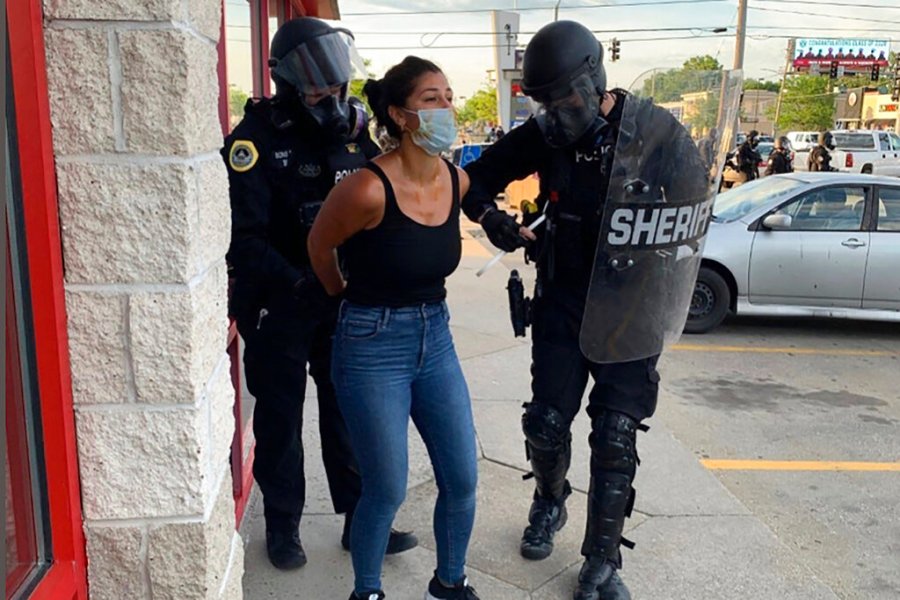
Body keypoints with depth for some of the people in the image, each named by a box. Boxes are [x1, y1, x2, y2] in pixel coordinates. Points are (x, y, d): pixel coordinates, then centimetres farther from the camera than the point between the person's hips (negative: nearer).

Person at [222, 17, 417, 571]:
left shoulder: (354, 126, 1)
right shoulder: (256, 139, -14)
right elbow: (243, 238, -20)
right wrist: (295, 282, -32)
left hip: (344, 298, 4)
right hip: (279, 303, -4)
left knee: (349, 412, 12)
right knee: (280, 417, 11)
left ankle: (360, 520, 27)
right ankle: (283, 525, 29)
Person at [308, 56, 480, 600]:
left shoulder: (457, 181, -2)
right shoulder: (368, 189, -21)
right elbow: (319, 248, -4)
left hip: (435, 338, 6)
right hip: (373, 347, -6)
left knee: (463, 480, 11)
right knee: (388, 491, 4)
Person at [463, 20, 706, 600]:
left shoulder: (655, 131, -11)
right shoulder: (545, 134, -3)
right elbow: (479, 176, 7)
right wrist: (490, 215, -13)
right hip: (562, 301, 3)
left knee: (616, 438, 0)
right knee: (547, 423, 7)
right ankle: (550, 503, 40)